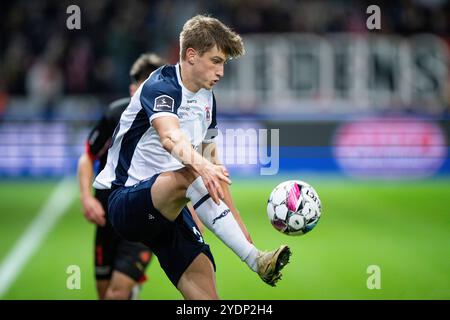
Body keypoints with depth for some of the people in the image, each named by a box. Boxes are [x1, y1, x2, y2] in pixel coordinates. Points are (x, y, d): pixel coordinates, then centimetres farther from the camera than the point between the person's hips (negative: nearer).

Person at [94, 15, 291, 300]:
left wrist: (235, 219, 15)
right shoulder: (161, 86, -15)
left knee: (206, 292, -11)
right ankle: (256, 260, -43)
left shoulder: (207, 98, 12)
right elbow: (170, 137, -35)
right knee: (188, 175, -37)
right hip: (124, 199, -8)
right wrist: (200, 164, -56)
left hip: (168, 209, 8)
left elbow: (211, 157, 20)